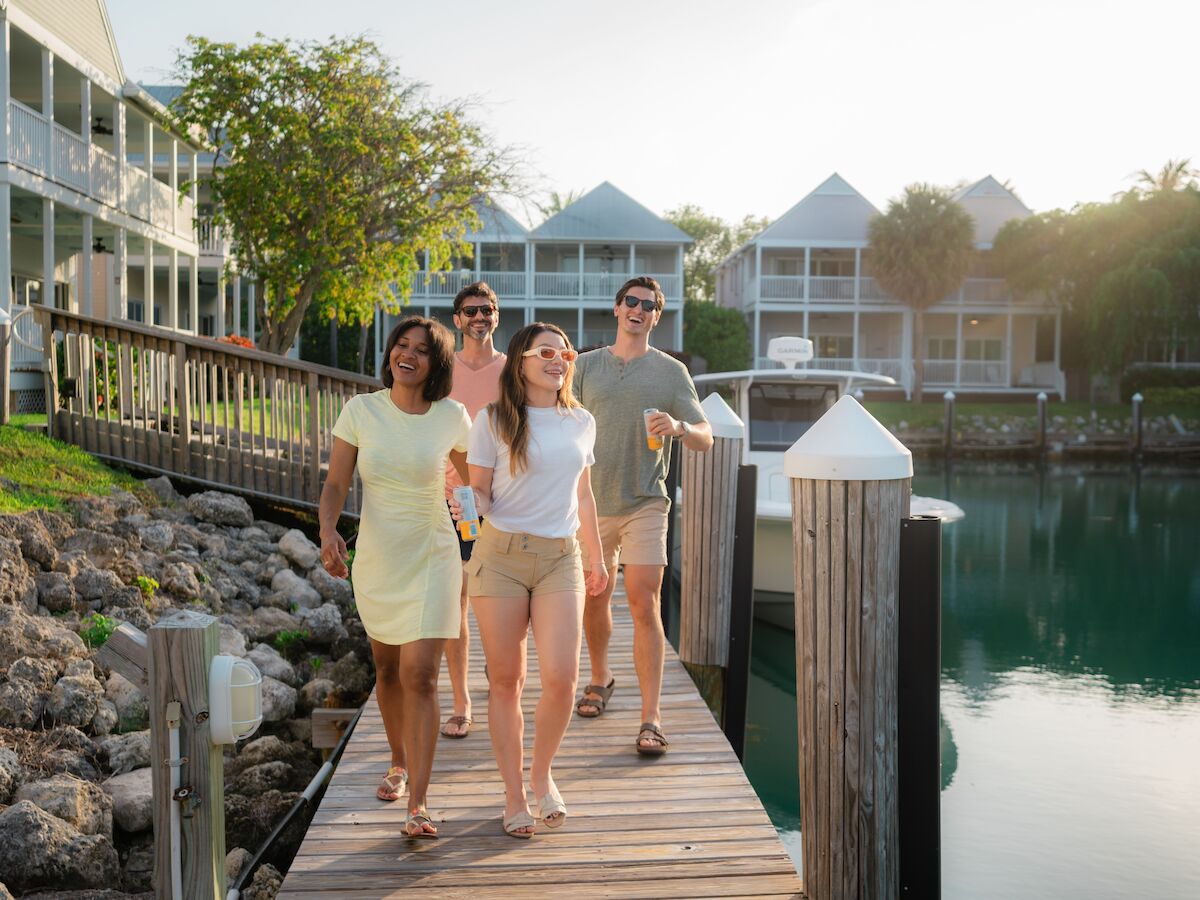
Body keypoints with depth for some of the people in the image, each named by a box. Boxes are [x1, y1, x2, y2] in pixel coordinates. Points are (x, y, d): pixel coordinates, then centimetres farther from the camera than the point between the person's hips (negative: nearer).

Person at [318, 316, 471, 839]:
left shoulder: (452, 418, -8)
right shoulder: (360, 410, -6)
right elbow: (335, 484, -3)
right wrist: (328, 531, -22)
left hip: (431, 559, -2)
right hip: (375, 557, 3)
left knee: (420, 675, -12)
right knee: (387, 668, 18)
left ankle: (418, 805, -8)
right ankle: (400, 762, 42)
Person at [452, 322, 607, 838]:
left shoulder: (581, 422, 10)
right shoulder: (493, 421, -1)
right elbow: (480, 490, 1)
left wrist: (596, 559, 25)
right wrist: (468, 503, -23)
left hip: (560, 559, 2)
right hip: (500, 556, -2)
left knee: (561, 678, -9)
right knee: (505, 679, 3)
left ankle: (542, 773, 18)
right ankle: (514, 795, 17)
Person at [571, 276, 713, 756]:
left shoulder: (671, 371, 3)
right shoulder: (586, 366, 8)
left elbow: (706, 439, 0)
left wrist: (679, 427, -22)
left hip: (645, 505, -2)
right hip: (591, 502, 3)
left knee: (644, 605, -9)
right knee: (593, 599, 14)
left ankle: (651, 718, -7)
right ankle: (600, 678, 39)